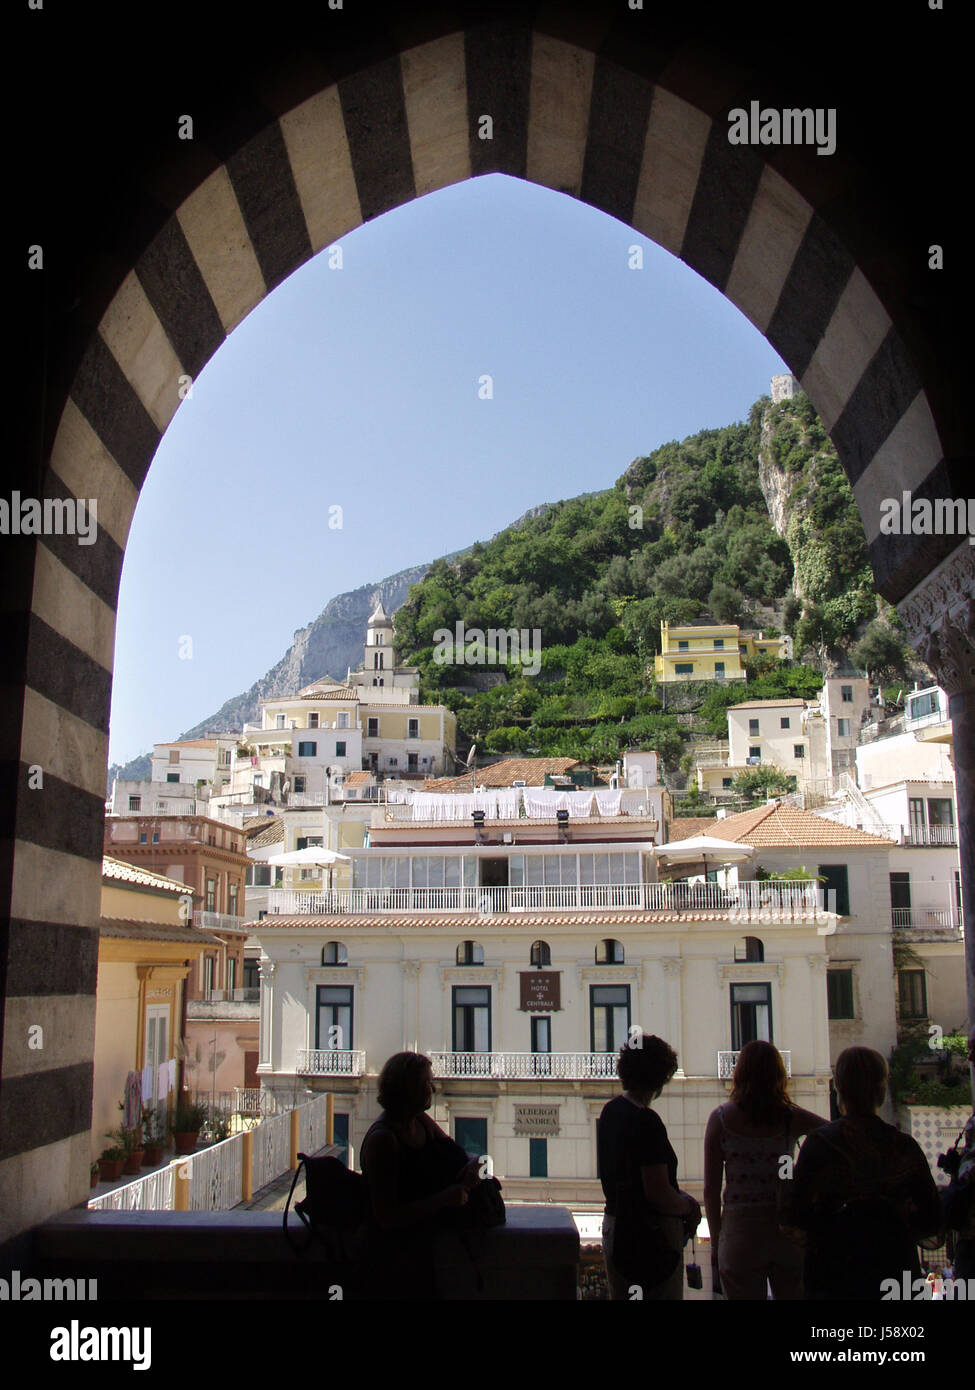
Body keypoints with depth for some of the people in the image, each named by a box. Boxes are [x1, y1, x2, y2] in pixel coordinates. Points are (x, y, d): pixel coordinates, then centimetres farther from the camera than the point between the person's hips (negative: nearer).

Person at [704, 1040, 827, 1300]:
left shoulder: (720, 1118, -4)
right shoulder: (791, 1118, -3)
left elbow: (711, 1188, -2)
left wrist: (716, 1241, 5)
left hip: (739, 1232, -1)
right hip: (787, 1230, 1)